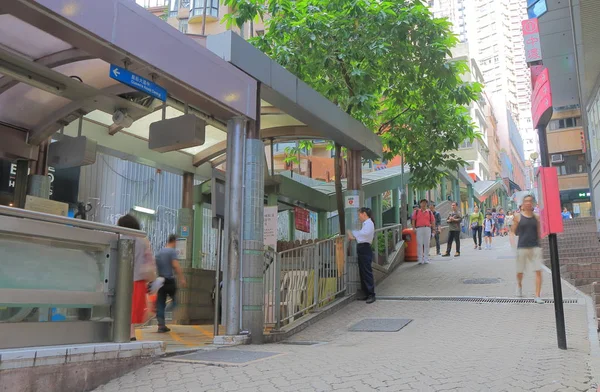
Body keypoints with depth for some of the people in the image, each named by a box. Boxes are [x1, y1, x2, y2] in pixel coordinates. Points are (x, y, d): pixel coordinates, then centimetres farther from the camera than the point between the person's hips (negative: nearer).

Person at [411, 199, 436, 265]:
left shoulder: (429, 212, 13)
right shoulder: (416, 212, 11)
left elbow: (433, 221, 11)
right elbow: (413, 220, 8)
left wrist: (433, 229, 3)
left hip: (427, 229, 1)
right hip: (419, 229, -1)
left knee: (427, 244, 3)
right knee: (419, 244, -2)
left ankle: (426, 259, 9)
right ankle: (420, 259, 3)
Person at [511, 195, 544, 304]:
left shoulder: (536, 217, 6)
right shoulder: (518, 217, 1)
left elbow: (539, 233, 15)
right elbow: (513, 231, 5)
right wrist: (512, 241, -9)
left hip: (535, 247, 1)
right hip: (522, 247, -1)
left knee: (538, 271, -8)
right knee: (520, 272, 9)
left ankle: (537, 296, -3)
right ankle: (519, 286, 42)